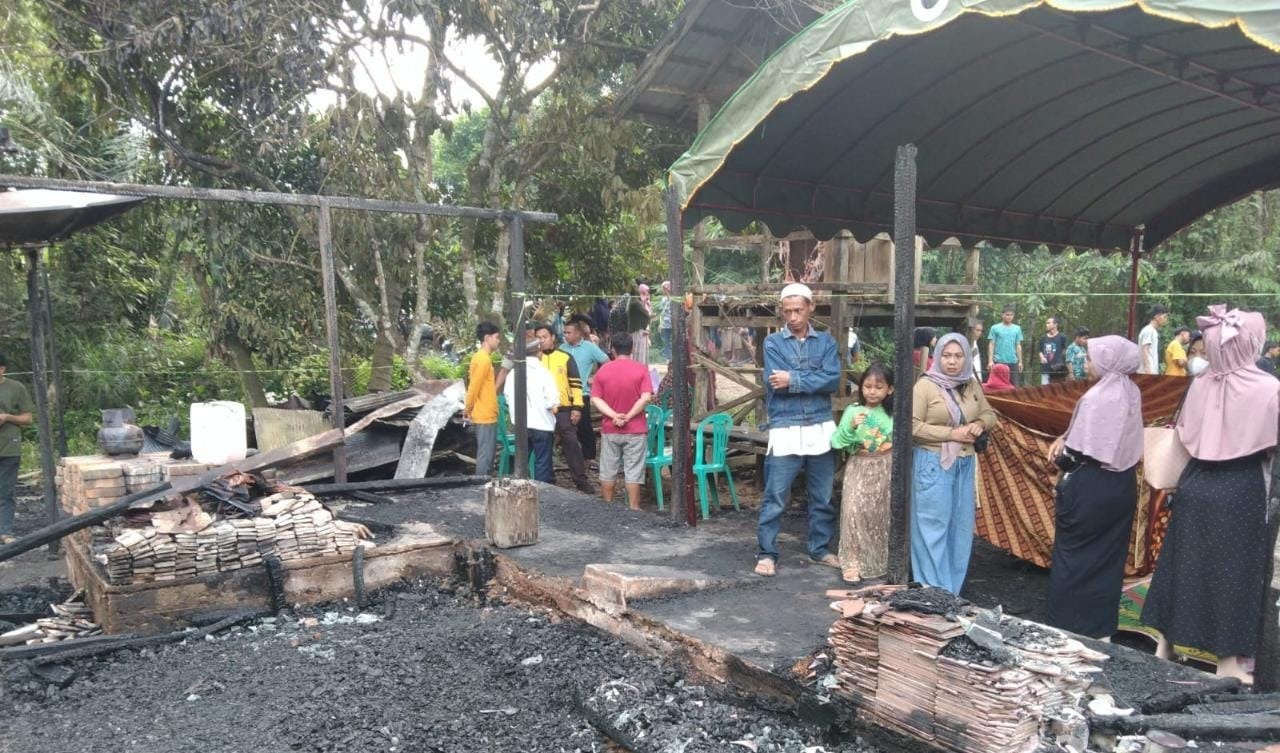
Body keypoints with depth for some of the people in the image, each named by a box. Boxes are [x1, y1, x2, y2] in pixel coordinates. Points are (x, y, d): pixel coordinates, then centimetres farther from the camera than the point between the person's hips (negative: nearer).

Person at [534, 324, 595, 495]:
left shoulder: (566, 358, 1)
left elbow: (576, 383, -1)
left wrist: (577, 407, -7)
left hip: (563, 410, -3)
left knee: (571, 444, -4)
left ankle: (582, 481, 2)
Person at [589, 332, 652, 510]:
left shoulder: (603, 370, 0)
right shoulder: (640, 369, -6)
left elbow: (595, 399, -6)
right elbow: (646, 397, -15)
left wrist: (613, 415, -12)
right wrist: (628, 416, -12)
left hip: (609, 429, 2)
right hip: (635, 429, -2)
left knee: (608, 472, 12)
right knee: (633, 472, 3)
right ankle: (633, 509, 6)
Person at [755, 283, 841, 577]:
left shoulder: (826, 341, 8)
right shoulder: (773, 342, 3)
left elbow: (833, 379, -8)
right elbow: (775, 382, -12)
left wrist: (793, 380, -12)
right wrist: (813, 379, -10)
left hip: (821, 430, 3)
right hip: (785, 431, -2)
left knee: (822, 497, 13)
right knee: (775, 498, 0)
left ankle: (820, 549, 27)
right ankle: (766, 553, 10)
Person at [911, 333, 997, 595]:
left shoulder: (971, 386, 8)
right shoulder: (925, 385, -10)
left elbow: (989, 414, 21)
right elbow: (913, 426, -15)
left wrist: (980, 424, -3)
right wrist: (952, 433, -17)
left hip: (964, 464, 6)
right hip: (933, 463, -6)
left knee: (961, 526, 10)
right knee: (934, 526, -2)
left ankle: (952, 588, 23)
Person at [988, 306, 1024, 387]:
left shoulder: (1017, 329, 9)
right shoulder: (995, 328, 1)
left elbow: (1018, 346, 12)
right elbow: (991, 345, -1)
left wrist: (1020, 361, 8)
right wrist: (990, 361, -9)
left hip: (1013, 362, 3)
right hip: (999, 361, -3)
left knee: (1014, 385, 3)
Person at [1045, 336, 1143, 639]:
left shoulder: (1096, 397, -22)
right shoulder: (1131, 392, 4)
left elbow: (1083, 450, -20)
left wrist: (1060, 456, -1)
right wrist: (1066, 437, 2)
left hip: (1091, 486, -8)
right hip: (1122, 483, 8)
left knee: (1073, 557, 4)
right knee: (1108, 558, 15)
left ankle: (1066, 627, 12)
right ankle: (1101, 627, 24)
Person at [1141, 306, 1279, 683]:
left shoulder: (1199, 385, -2)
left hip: (1195, 486, 4)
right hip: (1240, 491, -4)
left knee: (1184, 563, 14)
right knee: (1232, 570, 6)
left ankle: (1165, 645, 24)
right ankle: (1227, 662, 15)